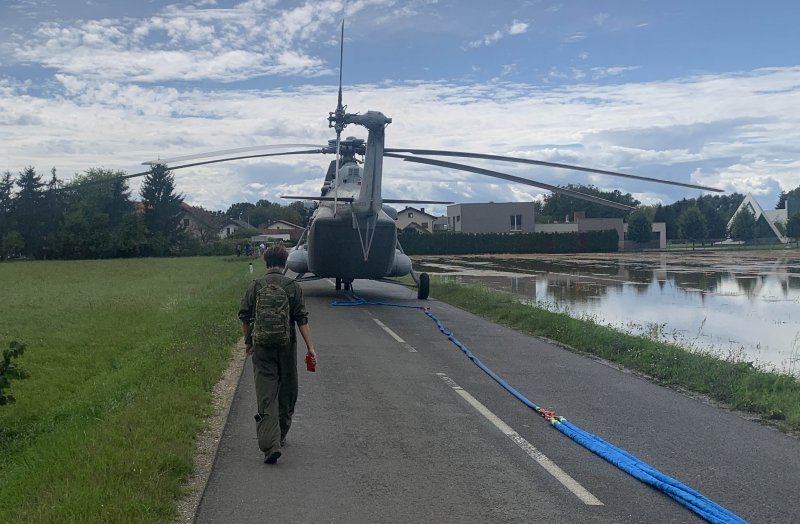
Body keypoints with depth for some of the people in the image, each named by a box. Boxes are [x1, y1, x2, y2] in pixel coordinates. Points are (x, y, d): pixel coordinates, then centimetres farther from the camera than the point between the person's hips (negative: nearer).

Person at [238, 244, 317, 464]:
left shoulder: (255, 286, 1)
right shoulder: (293, 287, -1)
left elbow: (244, 317, 3)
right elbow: (302, 320, -5)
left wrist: (248, 342, 18)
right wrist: (310, 348, -4)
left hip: (262, 348, 0)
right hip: (287, 347, 0)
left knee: (266, 396, -2)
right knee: (287, 394, 16)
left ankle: (270, 444, -14)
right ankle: (280, 437, 29)